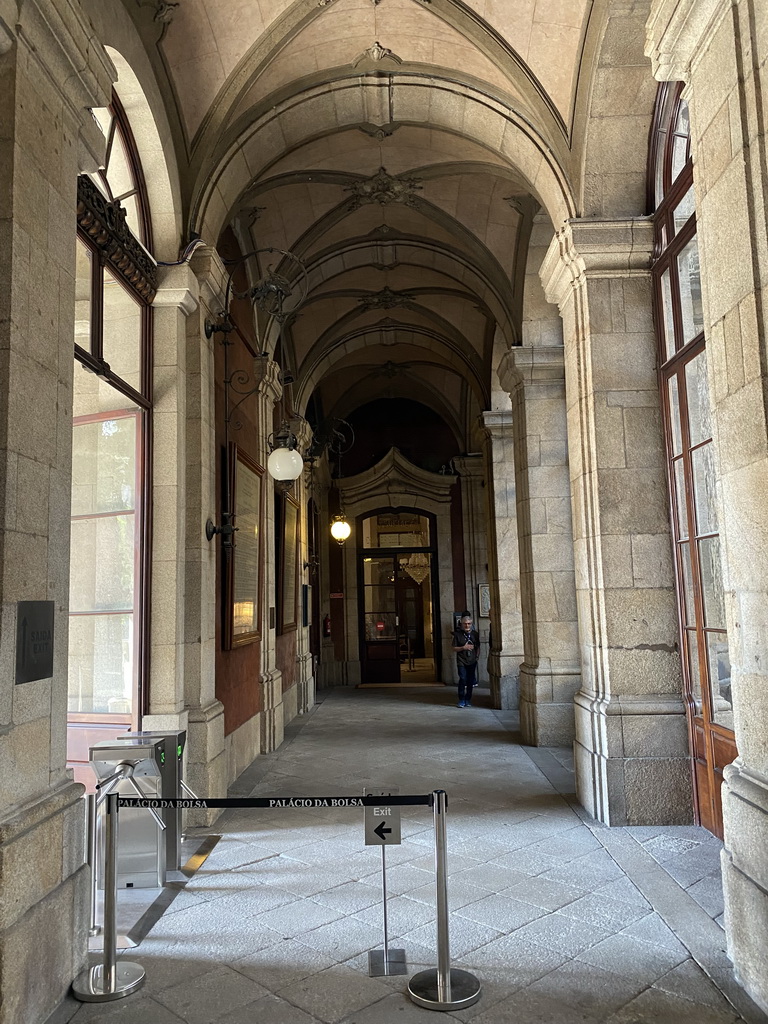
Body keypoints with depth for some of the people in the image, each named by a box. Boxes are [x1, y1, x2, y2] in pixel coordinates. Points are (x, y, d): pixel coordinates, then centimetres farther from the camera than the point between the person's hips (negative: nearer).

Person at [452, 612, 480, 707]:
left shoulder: (475, 634, 6)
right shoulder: (457, 634, -2)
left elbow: (478, 647, 15)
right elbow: (454, 648, 0)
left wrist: (476, 656, 2)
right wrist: (463, 647, -14)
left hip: (472, 661, 3)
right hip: (461, 661, -3)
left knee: (470, 681, 5)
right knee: (463, 679, -12)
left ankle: (468, 700, 17)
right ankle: (461, 701, -3)